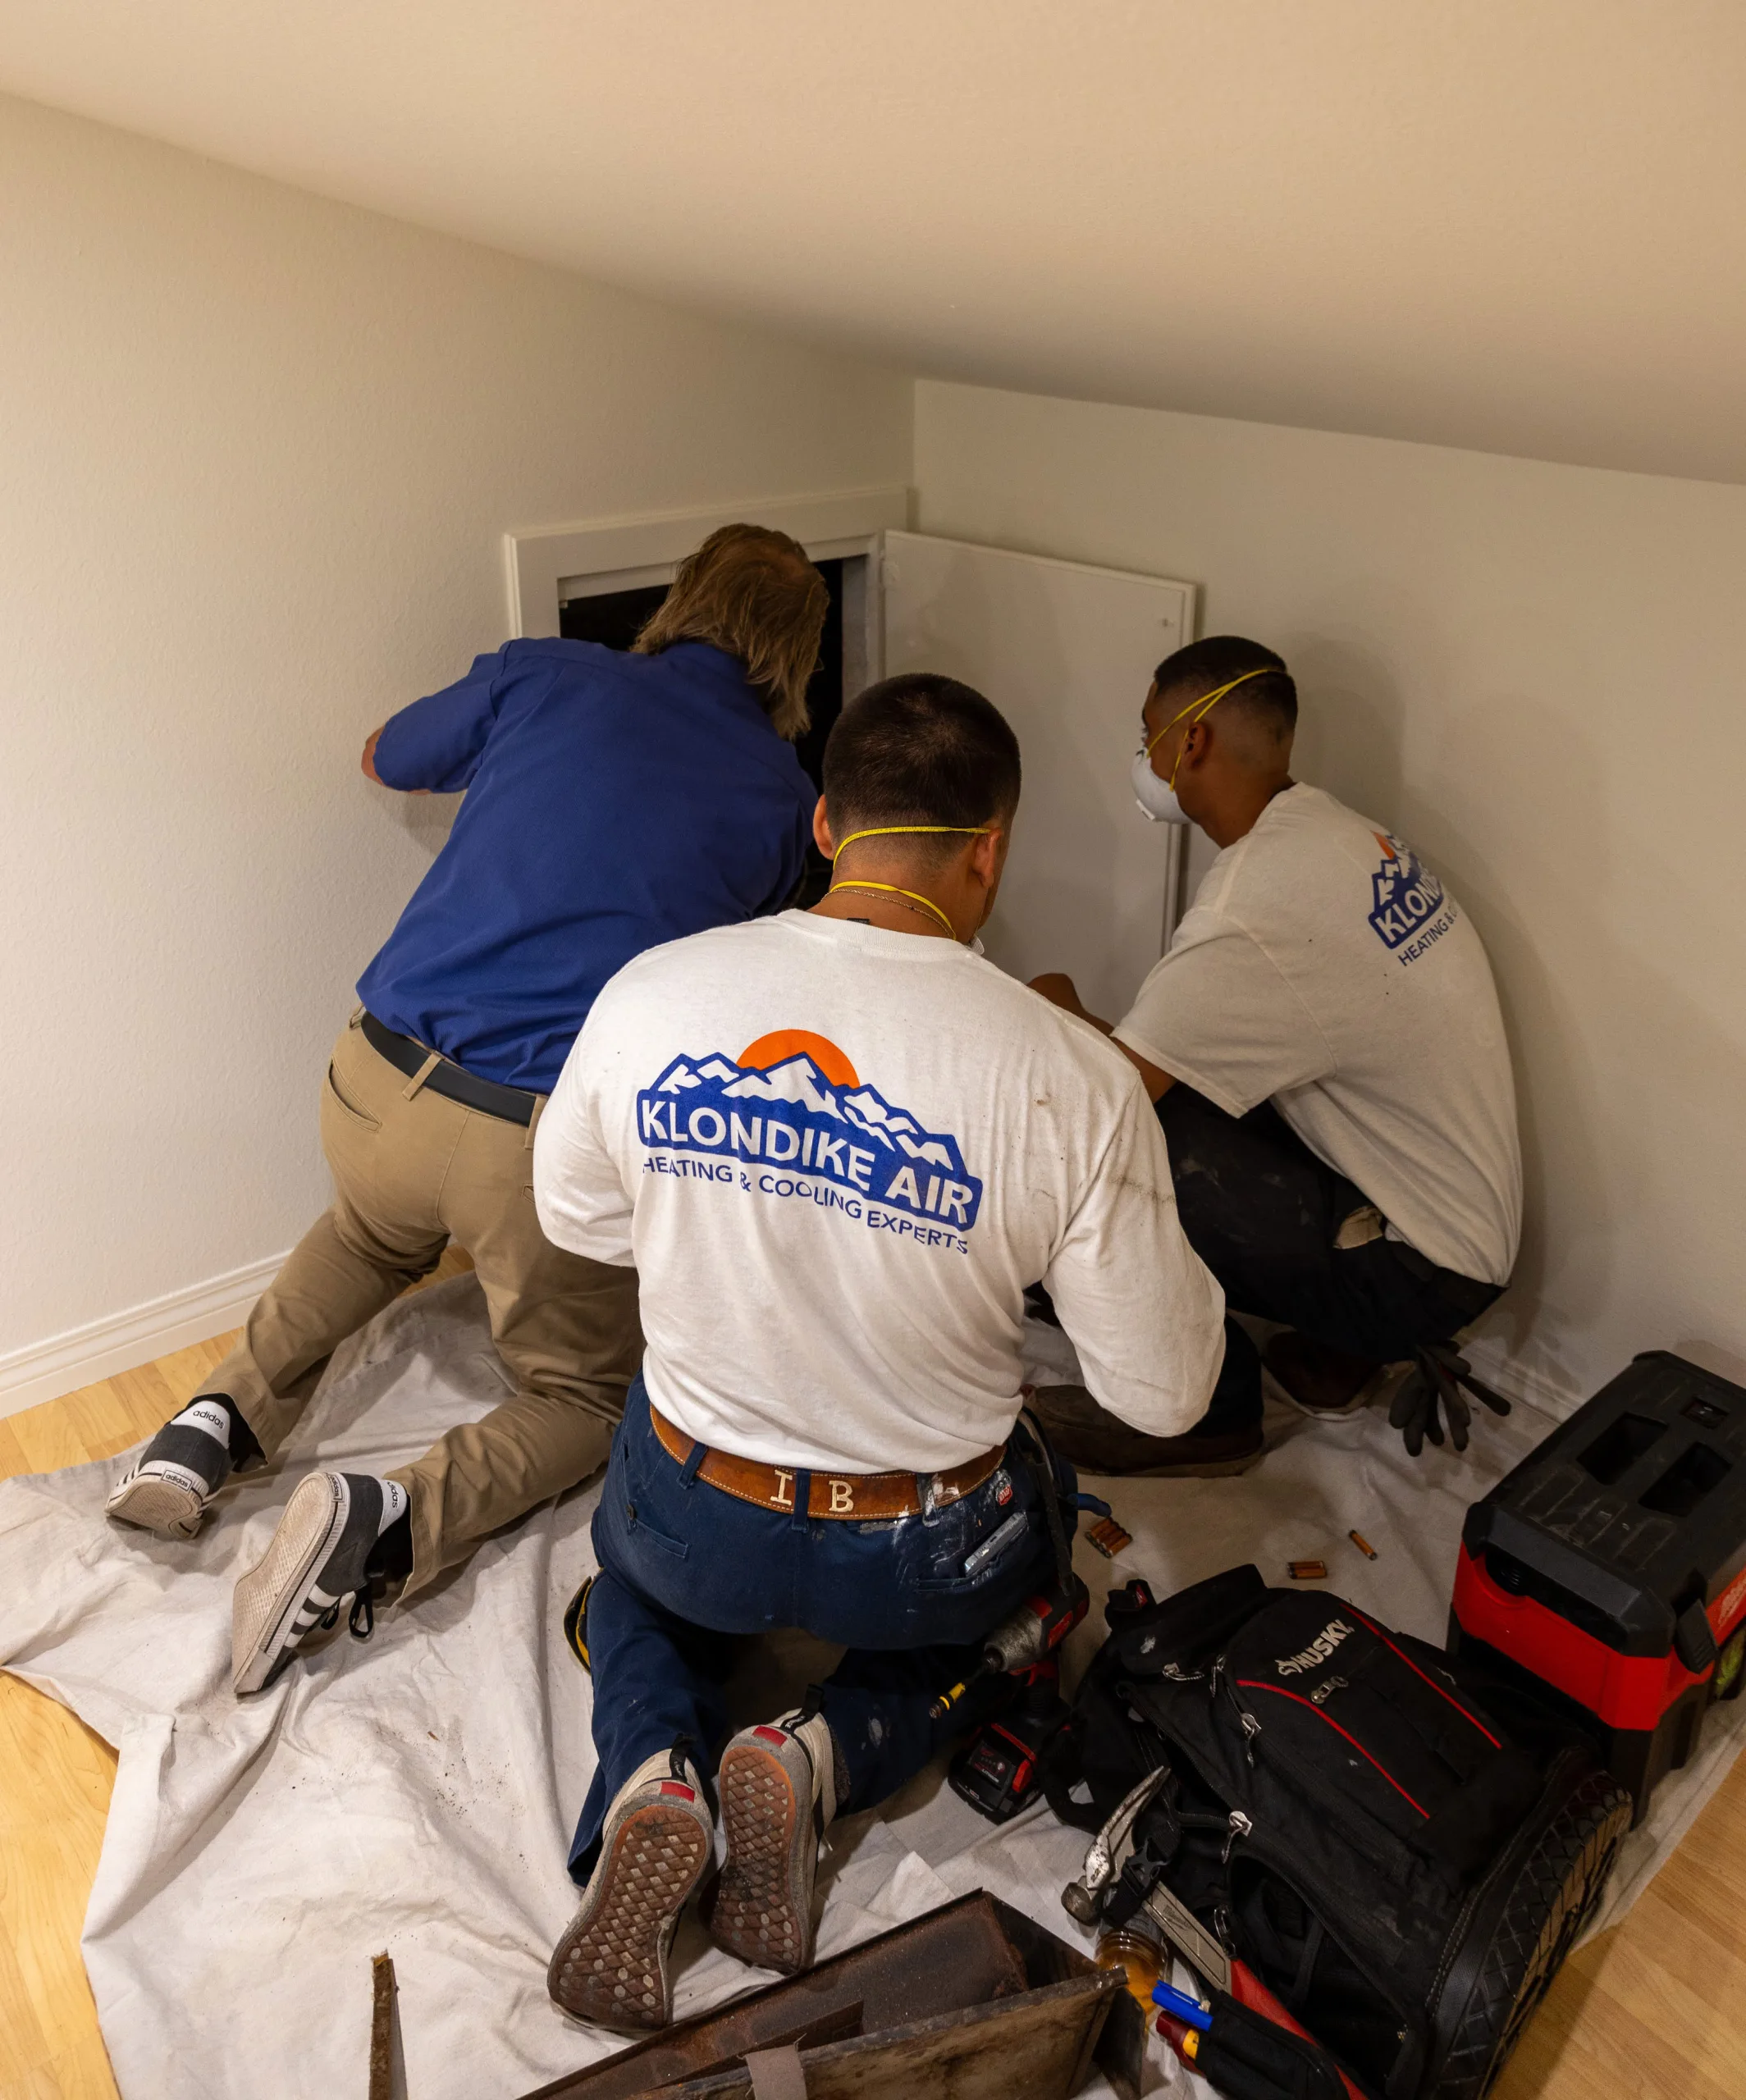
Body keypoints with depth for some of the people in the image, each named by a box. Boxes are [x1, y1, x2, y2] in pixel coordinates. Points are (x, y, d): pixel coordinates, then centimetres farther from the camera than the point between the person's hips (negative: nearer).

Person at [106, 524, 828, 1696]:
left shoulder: (542, 676, 7)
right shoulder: (784, 798, 6)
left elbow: (388, 760, 25)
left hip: (377, 1083, 4)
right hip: (554, 1152, -3)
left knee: (375, 1227, 39)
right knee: (583, 1394, 21)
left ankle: (227, 1416, 20)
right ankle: (391, 1522, -6)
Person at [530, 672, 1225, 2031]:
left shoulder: (651, 994, -15)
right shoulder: (1071, 1077, -23)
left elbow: (572, 1218, 4)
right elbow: (1165, 1393, -13)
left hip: (695, 1521, 2)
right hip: (924, 1556, -1)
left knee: (635, 1573, 38)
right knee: (1037, 1534, 35)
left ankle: (651, 1781, 5)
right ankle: (823, 1755, 7)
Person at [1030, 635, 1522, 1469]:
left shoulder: (1254, 914, -29)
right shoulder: (1339, 834, 2)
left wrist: (1059, 1010, -6)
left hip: (1417, 1272, -9)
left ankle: (1207, 1417, 4)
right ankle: (1339, 1347, 17)